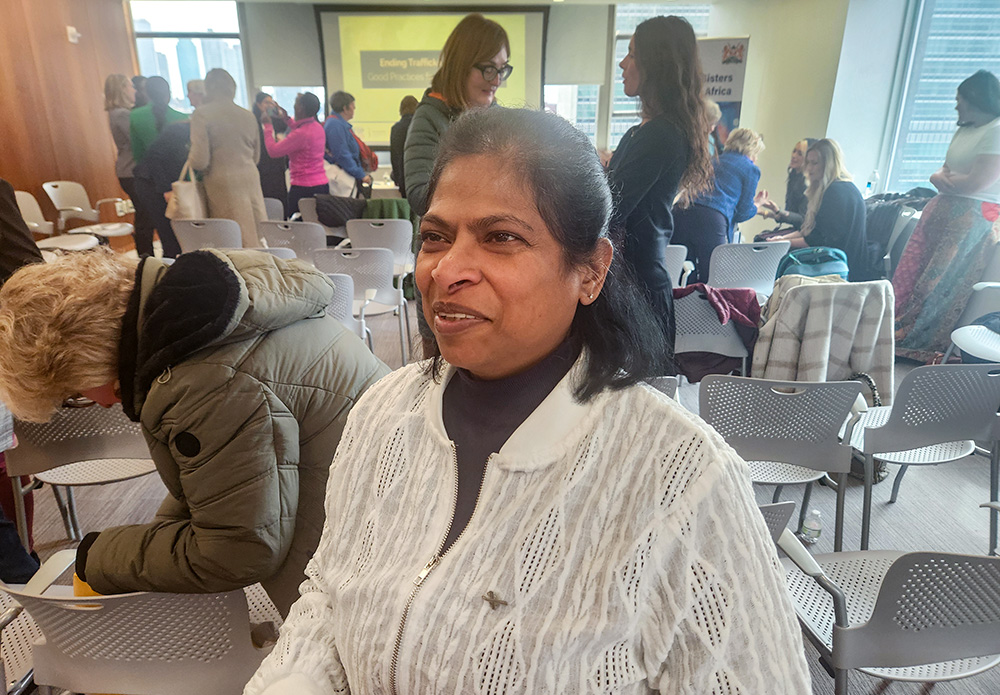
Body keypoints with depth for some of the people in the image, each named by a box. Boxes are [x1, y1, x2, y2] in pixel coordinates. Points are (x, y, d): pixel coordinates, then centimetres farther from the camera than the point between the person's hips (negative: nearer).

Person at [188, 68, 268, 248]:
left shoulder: (201, 115, -7)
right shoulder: (248, 116, 8)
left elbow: (200, 161, -11)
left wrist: (190, 158, 10)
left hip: (222, 184, -4)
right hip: (251, 180, 5)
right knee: (258, 238, 10)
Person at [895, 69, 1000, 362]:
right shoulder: (965, 130, 17)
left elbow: (976, 183, -21)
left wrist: (945, 180, -4)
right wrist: (941, 178, -5)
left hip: (974, 217, -9)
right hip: (942, 211, 9)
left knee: (938, 285, -6)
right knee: (909, 273, 3)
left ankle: (915, 345, 2)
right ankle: (892, 329, 8)